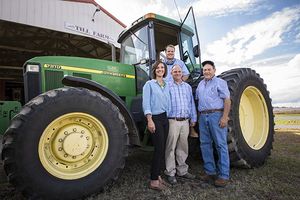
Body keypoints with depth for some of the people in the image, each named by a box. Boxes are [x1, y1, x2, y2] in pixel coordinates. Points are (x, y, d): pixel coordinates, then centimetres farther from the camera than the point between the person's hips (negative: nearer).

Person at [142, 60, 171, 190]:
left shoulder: (167, 86, 16)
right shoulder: (149, 84, -2)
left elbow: (168, 103, 16)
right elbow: (146, 103, -11)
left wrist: (169, 117, 9)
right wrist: (149, 120, -19)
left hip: (165, 118, 6)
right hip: (155, 118, -6)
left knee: (162, 149, 10)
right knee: (159, 149, -6)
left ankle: (158, 175, 24)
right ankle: (154, 181, 6)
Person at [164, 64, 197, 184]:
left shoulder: (188, 87, 14)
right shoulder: (167, 86, 0)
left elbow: (192, 103, 16)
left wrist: (193, 118, 13)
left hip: (185, 121, 5)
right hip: (172, 121, -4)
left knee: (183, 147, 14)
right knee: (171, 148, 1)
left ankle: (182, 170, 28)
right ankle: (170, 172, 15)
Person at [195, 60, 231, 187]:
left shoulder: (220, 82, 0)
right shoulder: (200, 84, 18)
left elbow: (227, 100, -7)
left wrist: (225, 117, -16)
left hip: (216, 115, -6)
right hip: (203, 117, 6)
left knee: (221, 145, -2)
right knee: (205, 144, 8)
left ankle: (223, 175, 7)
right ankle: (210, 171, 20)